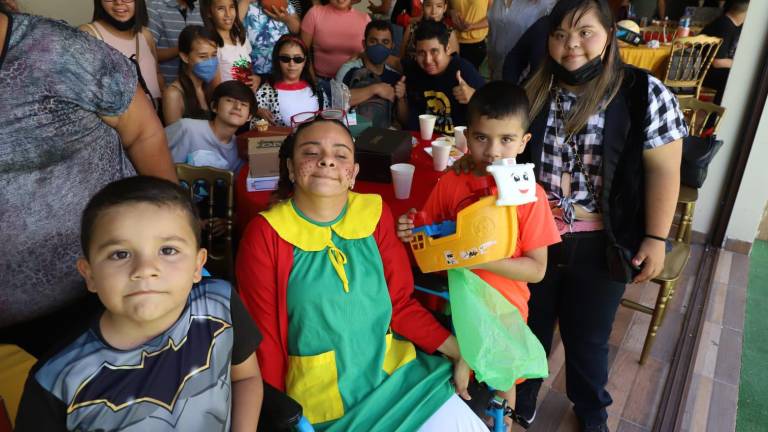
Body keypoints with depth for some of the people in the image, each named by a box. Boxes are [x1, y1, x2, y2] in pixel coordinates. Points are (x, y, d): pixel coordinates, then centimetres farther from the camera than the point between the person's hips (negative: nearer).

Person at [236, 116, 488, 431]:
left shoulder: (375, 214, -1)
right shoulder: (266, 234, -11)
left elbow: (402, 304, 1)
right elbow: (265, 336, -5)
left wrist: (461, 351, -7)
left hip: (394, 371, 4)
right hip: (319, 395, -4)